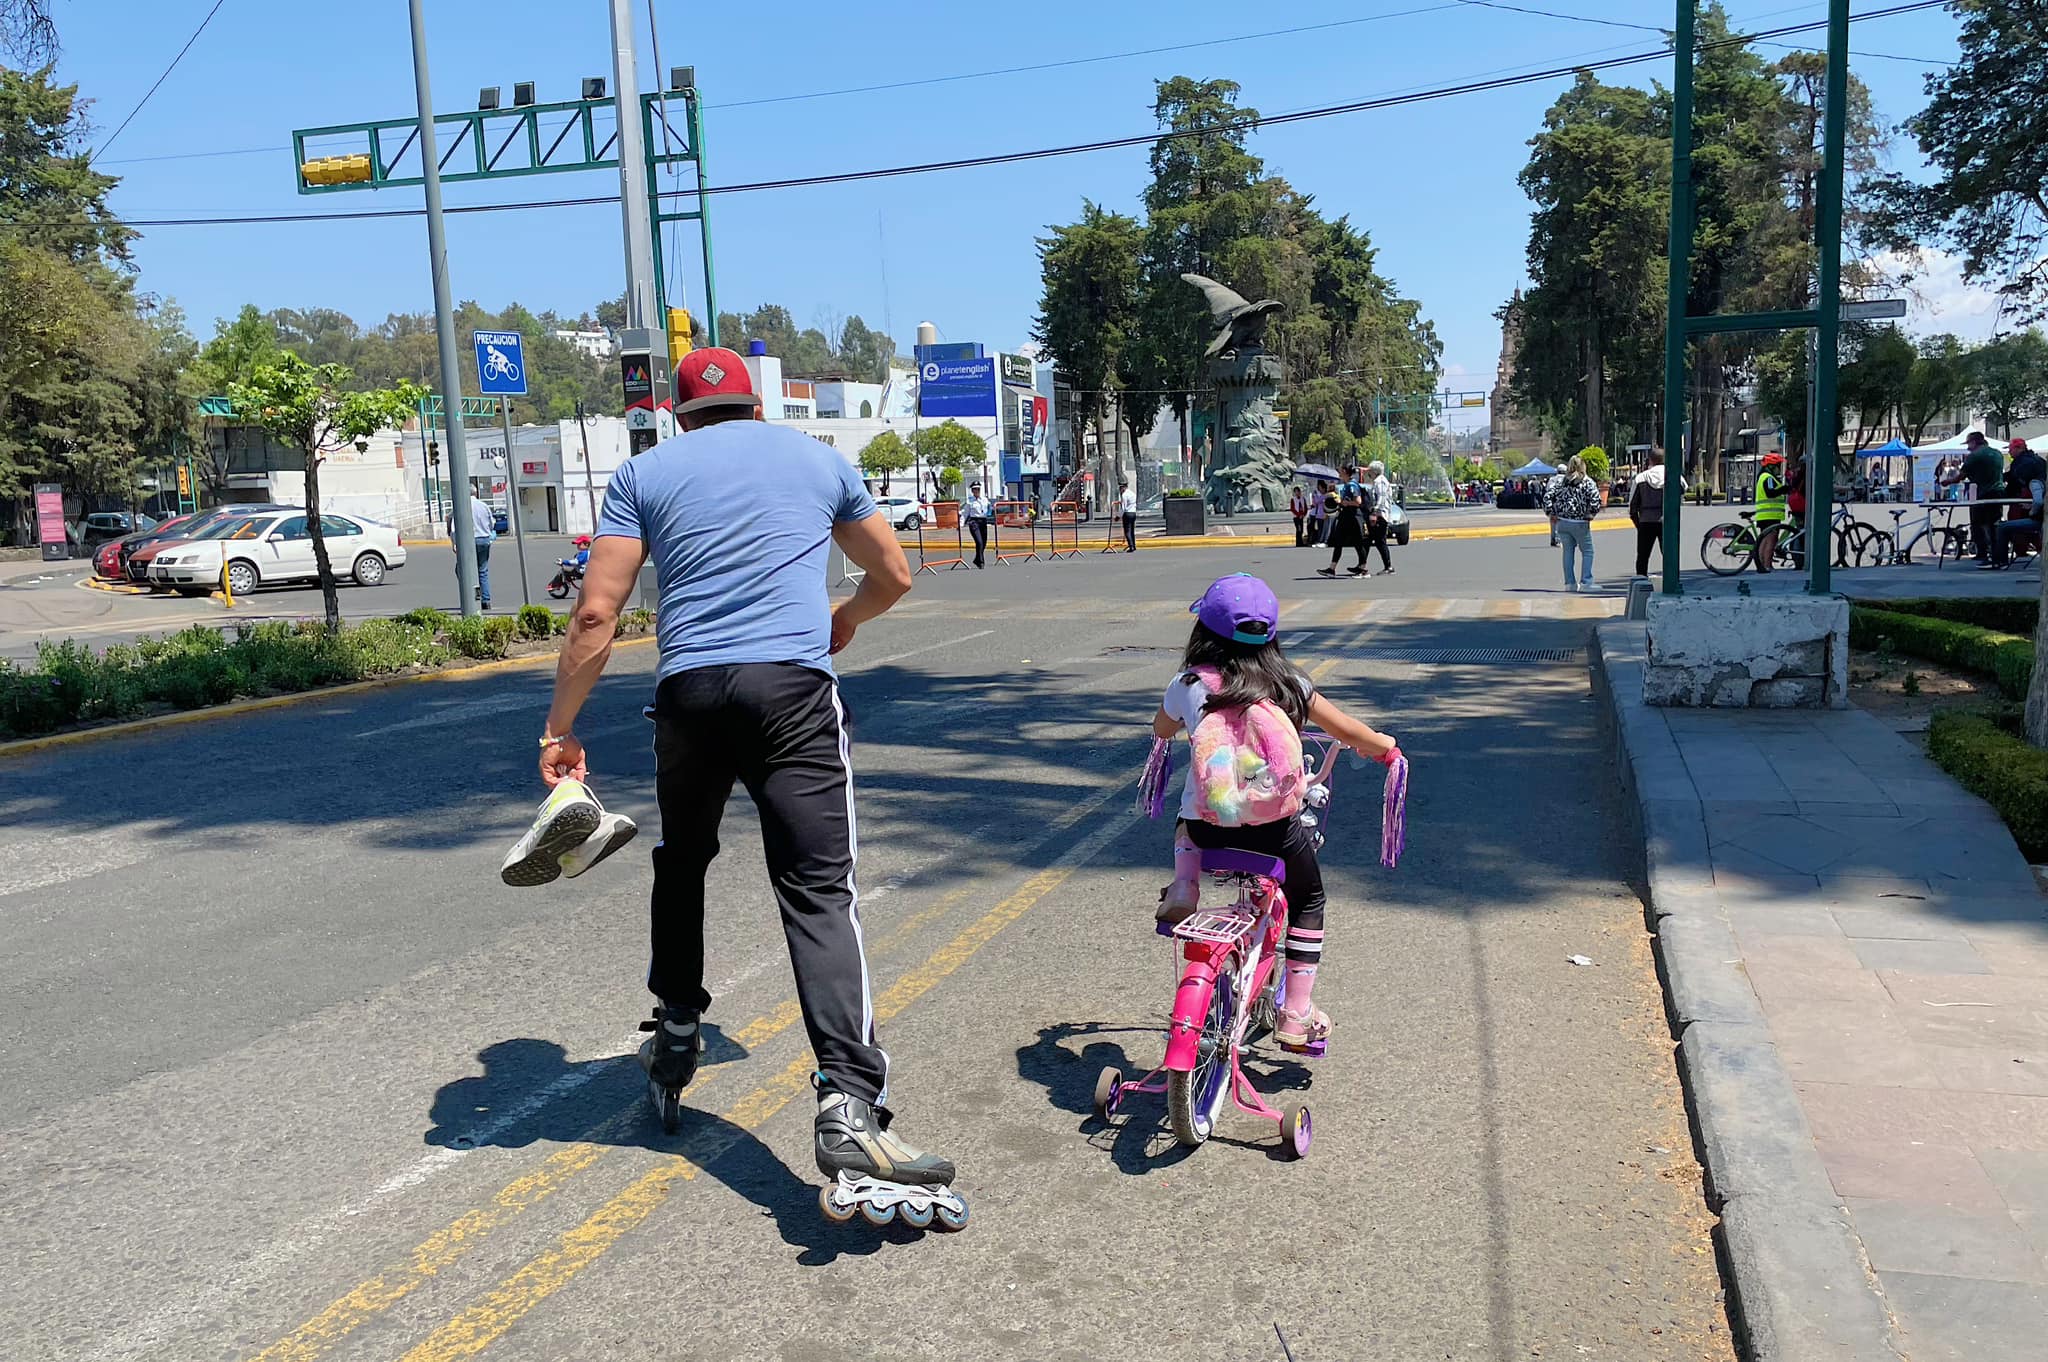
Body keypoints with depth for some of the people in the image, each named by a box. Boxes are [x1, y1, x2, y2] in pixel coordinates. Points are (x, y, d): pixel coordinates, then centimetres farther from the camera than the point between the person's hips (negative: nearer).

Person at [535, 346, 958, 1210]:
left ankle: (676, 1038, 36)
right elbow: (893, 577, 28)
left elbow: (596, 614, 6)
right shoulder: (820, 459, 20)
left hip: (689, 690, 1)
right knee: (819, 890, -6)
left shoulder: (646, 472, 16)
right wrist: (845, 619, 48)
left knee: (681, 862, 25)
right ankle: (849, 1103, -20)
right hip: (794, 686, -1)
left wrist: (559, 731, 11)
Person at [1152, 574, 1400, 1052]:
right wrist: (1384, 746, 29)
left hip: (1207, 825, 1)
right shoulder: (1288, 685, 3)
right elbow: (1349, 733, 8)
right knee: (1308, 901, 26)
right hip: (1275, 827, -1)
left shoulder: (1188, 686, 2)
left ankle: (1183, 890, 16)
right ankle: (1297, 1016, 24)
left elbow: (1161, 730, 23)